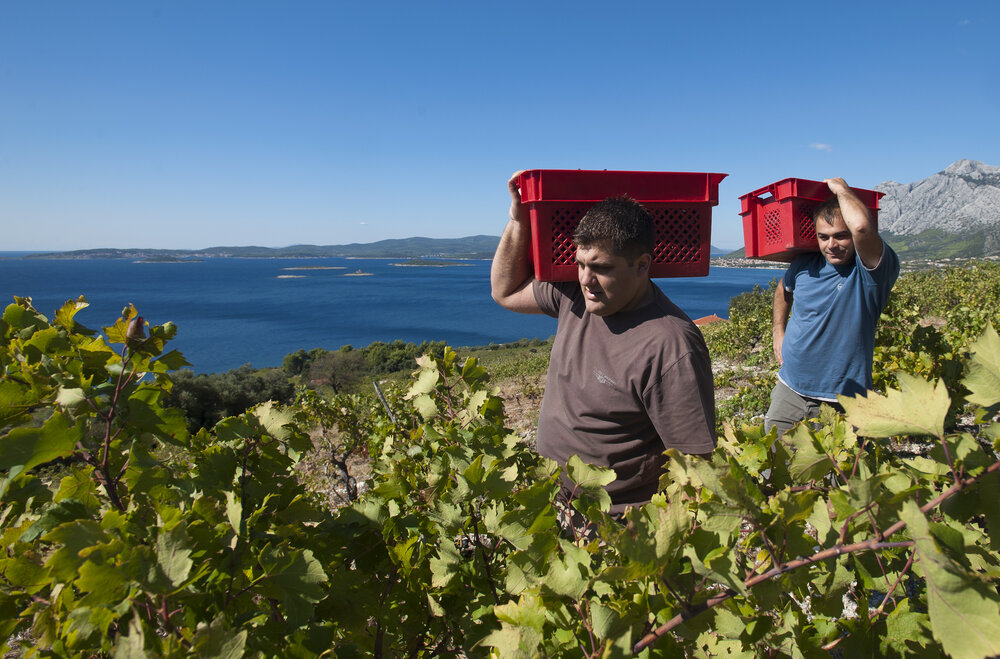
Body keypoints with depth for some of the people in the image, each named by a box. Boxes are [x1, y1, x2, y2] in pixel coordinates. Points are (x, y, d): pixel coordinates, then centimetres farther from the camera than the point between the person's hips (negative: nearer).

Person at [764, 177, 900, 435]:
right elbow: (784, 290, 26)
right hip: (789, 390, 5)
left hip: (842, 401, -4)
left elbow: (862, 225, -36)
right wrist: (779, 332, 16)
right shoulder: (805, 265, 2)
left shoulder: (872, 271, -15)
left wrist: (841, 188, -18)